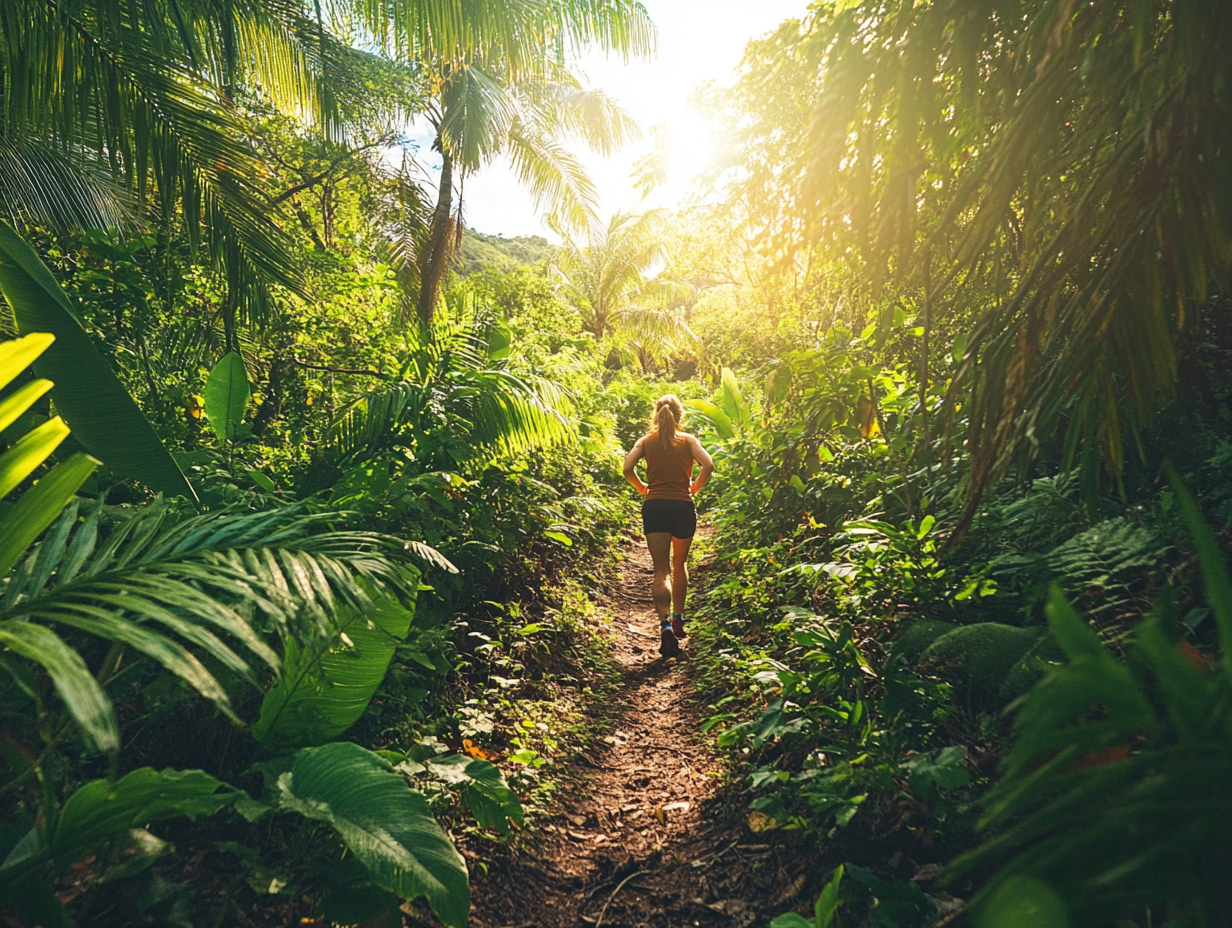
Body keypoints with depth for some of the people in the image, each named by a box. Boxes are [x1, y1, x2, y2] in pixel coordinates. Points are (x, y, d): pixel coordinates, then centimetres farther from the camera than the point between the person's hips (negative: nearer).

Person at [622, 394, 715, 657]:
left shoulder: (646, 441, 8)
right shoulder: (688, 440, 6)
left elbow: (627, 469, -6)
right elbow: (708, 465, -9)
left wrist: (642, 487, 10)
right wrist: (695, 487, 6)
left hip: (654, 507, 0)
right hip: (683, 507, 0)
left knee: (661, 570, -1)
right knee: (680, 564, 21)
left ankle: (666, 626, -19)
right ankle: (678, 619, 30)